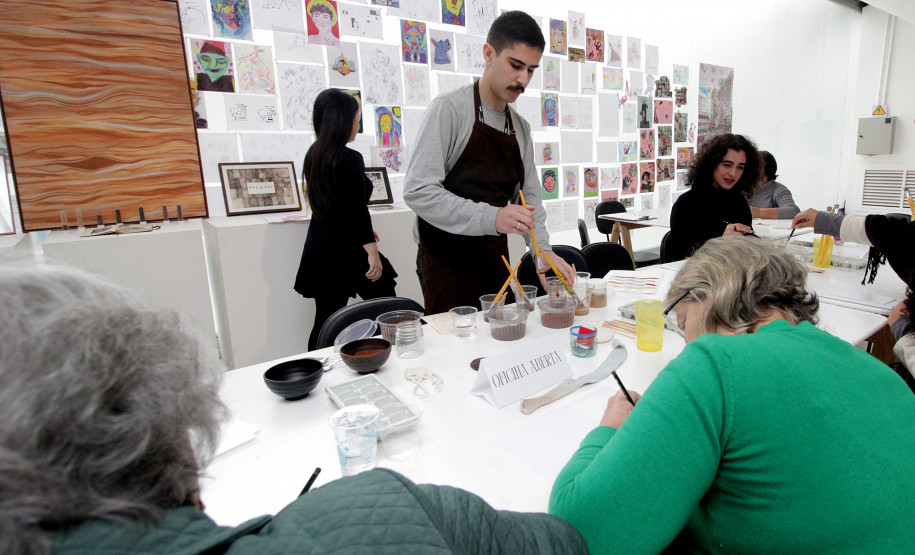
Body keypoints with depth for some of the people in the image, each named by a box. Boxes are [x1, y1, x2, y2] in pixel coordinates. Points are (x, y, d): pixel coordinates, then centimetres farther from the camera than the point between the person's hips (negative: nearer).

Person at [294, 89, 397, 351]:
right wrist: (373, 252, -17)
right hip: (346, 250, -8)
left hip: (318, 248, 8)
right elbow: (358, 209, -18)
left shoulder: (313, 155, 10)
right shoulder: (350, 159, -14)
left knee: (325, 319, 12)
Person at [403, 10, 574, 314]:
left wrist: (543, 250, -3)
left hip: (496, 261, 7)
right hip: (447, 264, -6)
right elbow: (418, 190, -20)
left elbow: (529, 195, 13)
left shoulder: (521, 127, 11)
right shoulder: (450, 109, -11)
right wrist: (490, 217, -29)